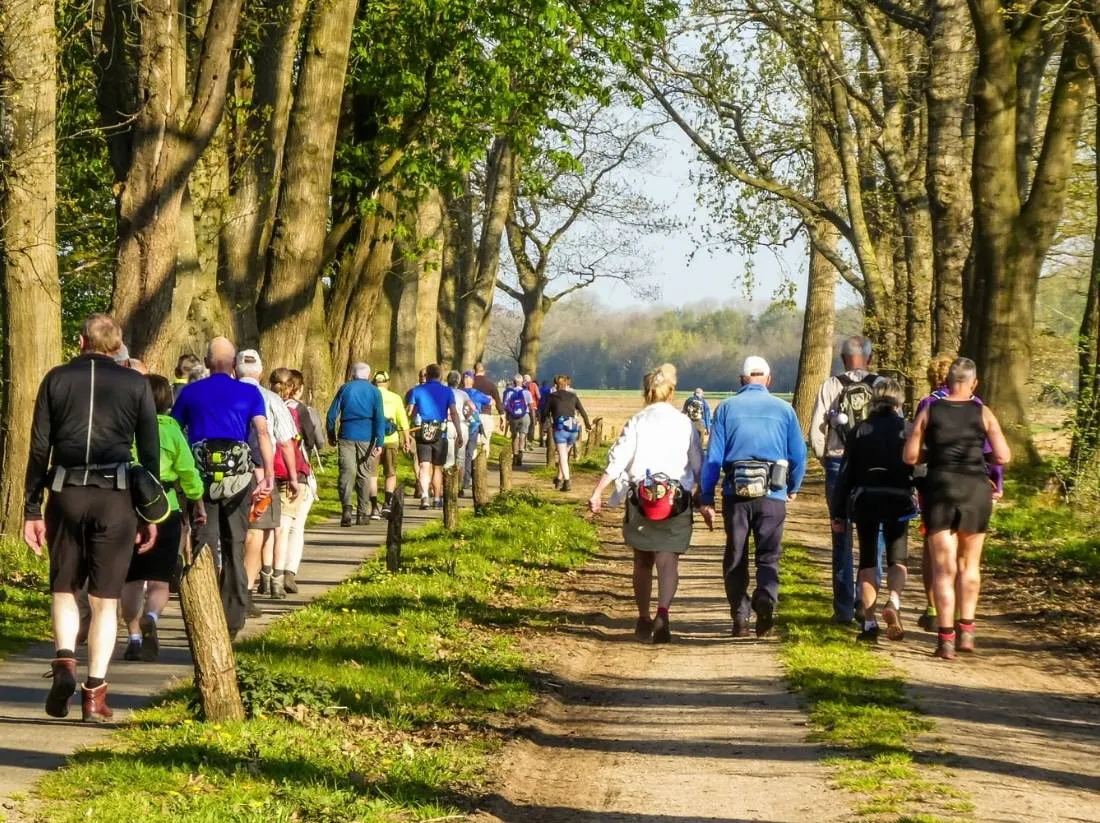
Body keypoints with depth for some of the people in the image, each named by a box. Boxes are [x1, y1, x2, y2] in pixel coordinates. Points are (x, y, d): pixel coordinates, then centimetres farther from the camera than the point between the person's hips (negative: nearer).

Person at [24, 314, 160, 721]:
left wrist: (32, 509, 9)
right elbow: (150, 452, 5)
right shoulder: (135, 385, 6)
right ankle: (95, 692, 1)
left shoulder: (57, 379, 6)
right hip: (116, 496, 0)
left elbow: (39, 448, 5)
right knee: (105, 598, 5)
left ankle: (64, 661, -9)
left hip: (66, 494, 0)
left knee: (63, 589, 15)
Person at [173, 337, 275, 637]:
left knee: (203, 545, 1)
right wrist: (269, 476, -11)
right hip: (239, 474, 0)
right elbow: (262, 433, -6)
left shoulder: (189, 393, 9)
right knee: (234, 546, 10)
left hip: (200, 475, 0)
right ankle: (234, 615, 12)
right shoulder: (250, 393, 6)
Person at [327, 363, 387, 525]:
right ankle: (361, 513, 8)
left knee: (347, 472, -3)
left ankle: (347, 509, -20)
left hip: (347, 436, 0)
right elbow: (379, 418, -4)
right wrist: (379, 443, -7)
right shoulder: (374, 392, 4)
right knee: (364, 474, 8)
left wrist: (331, 435, 17)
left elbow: (332, 414, 6)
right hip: (366, 438, 0)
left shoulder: (345, 389, 7)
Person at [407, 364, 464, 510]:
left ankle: (424, 496, -25)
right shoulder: (447, 391, 1)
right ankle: (437, 499, 22)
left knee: (424, 467, -5)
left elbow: (410, 414, 3)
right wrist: (460, 435, -5)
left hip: (422, 433, 0)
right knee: (437, 468, 14)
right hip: (440, 434, 0)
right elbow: (454, 414, -6)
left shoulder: (417, 391, 3)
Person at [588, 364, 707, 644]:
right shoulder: (685, 424, 3)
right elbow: (699, 466, 5)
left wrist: (597, 492, -7)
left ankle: (643, 619, 22)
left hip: (641, 498, 1)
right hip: (677, 499, 0)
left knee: (643, 561, 15)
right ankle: (663, 613, -27)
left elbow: (617, 459, -8)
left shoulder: (637, 422, 0)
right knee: (668, 559, -5)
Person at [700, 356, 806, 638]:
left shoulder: (727, 407, 3)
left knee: (736, 558, 10)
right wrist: (793, 489, 24)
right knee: (768, 556, 4)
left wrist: (707, 497, 5)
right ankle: (766, 599, -23)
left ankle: (740, 617, 7)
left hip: (736, 493, 0)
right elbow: (799, 455, 7)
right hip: (773, 495, 0)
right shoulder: (783, 409, 4)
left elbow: (713, 456, 0)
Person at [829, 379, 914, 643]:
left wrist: (839, 513, 7)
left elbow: (846, 474, 3)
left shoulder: (860, 431, 3)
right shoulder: (907, 430, 0)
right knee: (897, 559, 9)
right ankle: (894, 601, -20)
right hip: (898, 500, -1)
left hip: (865, 500, 1)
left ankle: (869, 622, 4)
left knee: (868, 561, 10)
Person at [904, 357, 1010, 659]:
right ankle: (966, 630, 12)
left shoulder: (929, 412, 1)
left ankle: (946, 638, -5)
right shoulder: (983, 414, -1)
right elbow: (1004, 456, -5)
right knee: (969, 563, 17)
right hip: (976, 489, 0)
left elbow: (910, 456, -1)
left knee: (944, 567, 2)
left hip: (940, 488, 0)